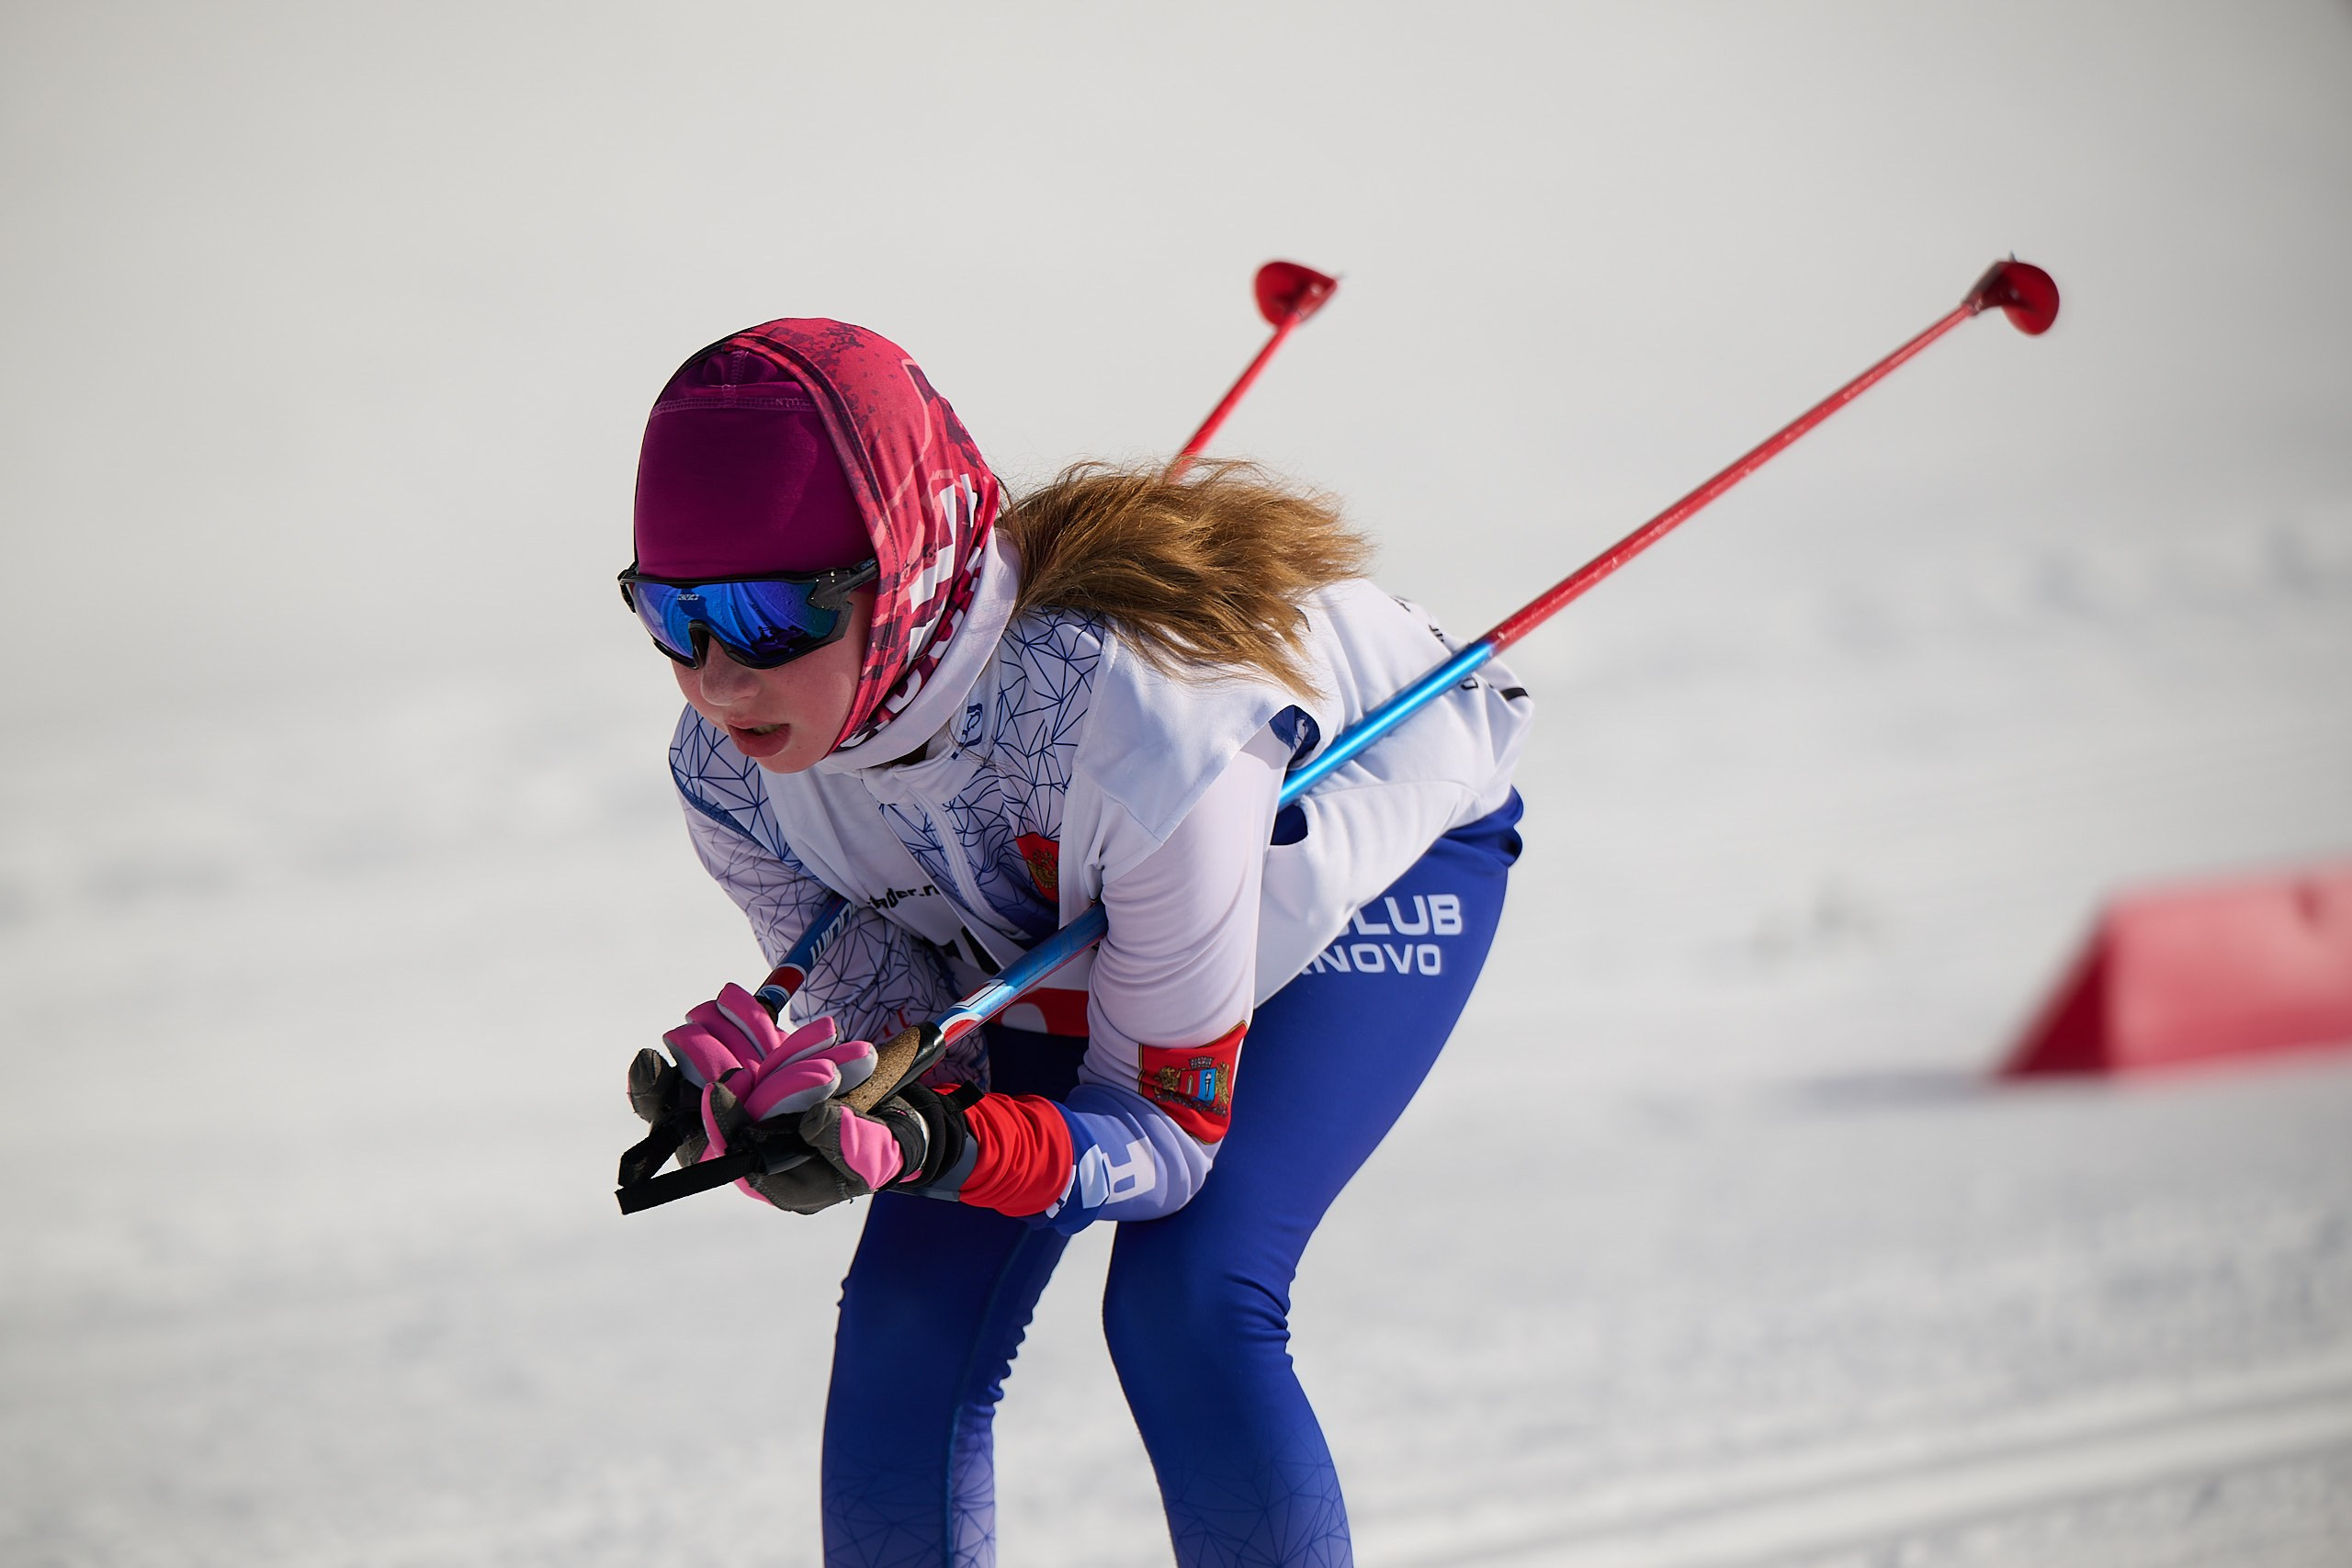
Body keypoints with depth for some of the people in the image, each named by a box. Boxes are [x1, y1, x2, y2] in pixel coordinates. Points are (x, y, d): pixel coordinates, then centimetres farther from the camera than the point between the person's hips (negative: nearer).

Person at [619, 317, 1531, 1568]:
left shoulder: (1137, 725, -46)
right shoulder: (729, 777, -29)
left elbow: (1169, 1129, -35)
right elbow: (895, 1042, -17)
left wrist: (932, 1148, -53)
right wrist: (767, 1105, -40)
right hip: (1045, 912, 5)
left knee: (1186, 1309, -23)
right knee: (913, 1315, -10)